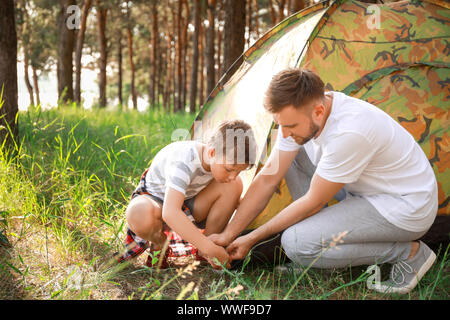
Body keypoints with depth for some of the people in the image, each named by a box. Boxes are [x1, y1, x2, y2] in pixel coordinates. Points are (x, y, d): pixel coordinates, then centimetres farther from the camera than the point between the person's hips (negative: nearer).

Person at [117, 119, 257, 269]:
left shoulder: (223, 162, -16)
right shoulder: (184, 162, -38)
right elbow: (170, 213, -49)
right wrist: (210, 248, -48)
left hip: (187, 203, 6)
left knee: (235, 185, -19)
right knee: (139, 214, -44)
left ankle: (203, 252, -7)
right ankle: (159, 244, -6)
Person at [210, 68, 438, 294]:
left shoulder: (350, 132, -35)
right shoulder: (300, 114, -10)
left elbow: (313, 203, -23)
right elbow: (269, 177, -4)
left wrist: (252, 239, -13)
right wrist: (227, 235, -4)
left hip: (407, 208, -8)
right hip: (367, 190, 8)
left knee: (297, 243, -22)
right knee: (289, 155, 1)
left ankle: (409, 253, -8)